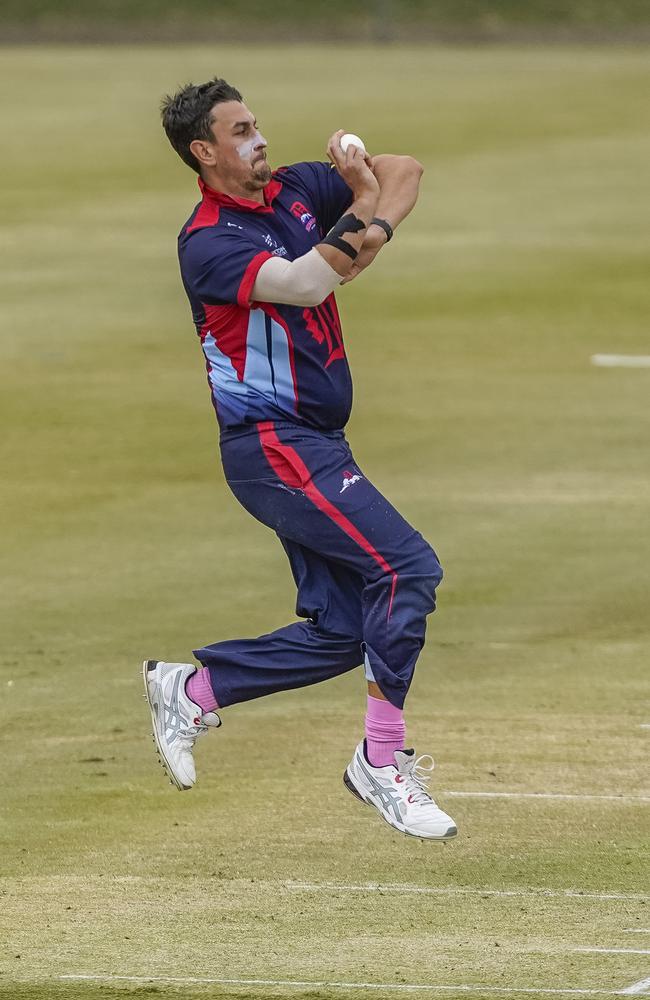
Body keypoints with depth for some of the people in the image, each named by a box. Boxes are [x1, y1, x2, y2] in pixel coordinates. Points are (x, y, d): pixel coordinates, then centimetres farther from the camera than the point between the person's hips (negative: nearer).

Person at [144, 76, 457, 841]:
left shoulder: (296, 191, 8)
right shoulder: (209, 243, -15)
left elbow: (403, 170, 6)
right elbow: (303, 285, -30)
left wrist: (378, 220, -14)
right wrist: (363, 205, -26)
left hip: (314, 447, 9)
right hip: (273, 447, -9)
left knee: (342, 630, 8)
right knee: (407, 568, -19)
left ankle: (191, 690, 22)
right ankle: (382, 762, -13)